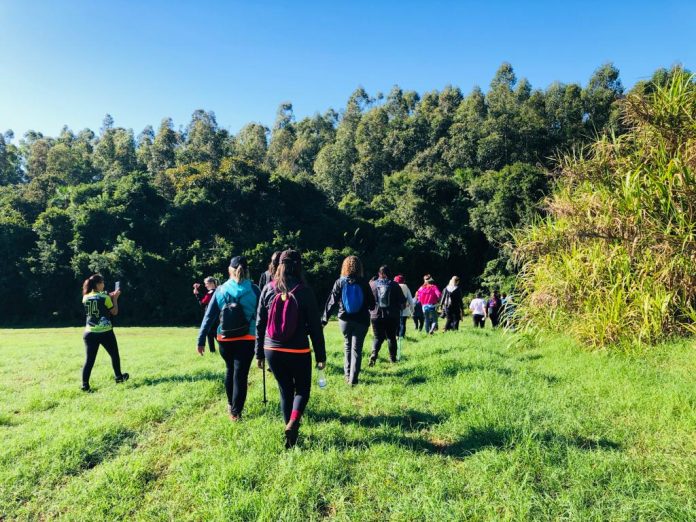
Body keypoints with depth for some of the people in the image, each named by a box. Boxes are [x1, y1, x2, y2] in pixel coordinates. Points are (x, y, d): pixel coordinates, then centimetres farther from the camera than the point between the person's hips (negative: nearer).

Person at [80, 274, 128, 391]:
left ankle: (85, 385, -3)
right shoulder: (104, 297, -11)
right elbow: (114, 312, -2)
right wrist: (115, 298, 6)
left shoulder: (86, 298, 3)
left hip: (90, 332, 4)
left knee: (89, 360, 4)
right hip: (105, 332, -4)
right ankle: (118, 377, 30)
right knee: (114, 355, 17)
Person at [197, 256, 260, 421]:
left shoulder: (220, 290, 0)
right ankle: (236, 412, 3)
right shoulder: (254, 290, -6)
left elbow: (209, 316, 0)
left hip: (224, 340, 3)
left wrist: (201, 340, 3)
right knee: (241, 374, 2)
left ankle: (231, 405, 36)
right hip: (246, 340, -3)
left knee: (230, 370, 22)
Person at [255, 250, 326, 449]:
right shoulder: (304, 291, -10)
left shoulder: (268, 289, -1)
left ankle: (291, 429, 24)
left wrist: (259, 353, 13)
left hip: (272, 350, 3)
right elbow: (315, 326, -7)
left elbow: (260, 323, 4)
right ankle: (293, 423, -9)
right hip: (298, 352, -3)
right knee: (302, 389, 15)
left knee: (285, 390, 18)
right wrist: (321, 356, 2)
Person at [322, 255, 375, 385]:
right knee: (357, 348, 3)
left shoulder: (340, 282, -5)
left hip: (345, 320, 2)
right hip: (361, 320, -1)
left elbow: (332, 301, -8)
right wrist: (368, 308, 21)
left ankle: (347, 374, 24)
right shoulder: (363, 283, -7)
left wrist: (324, 319, -3)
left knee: (347, 345, 21)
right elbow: (372, 303, -1)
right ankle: (353, 379, -2)